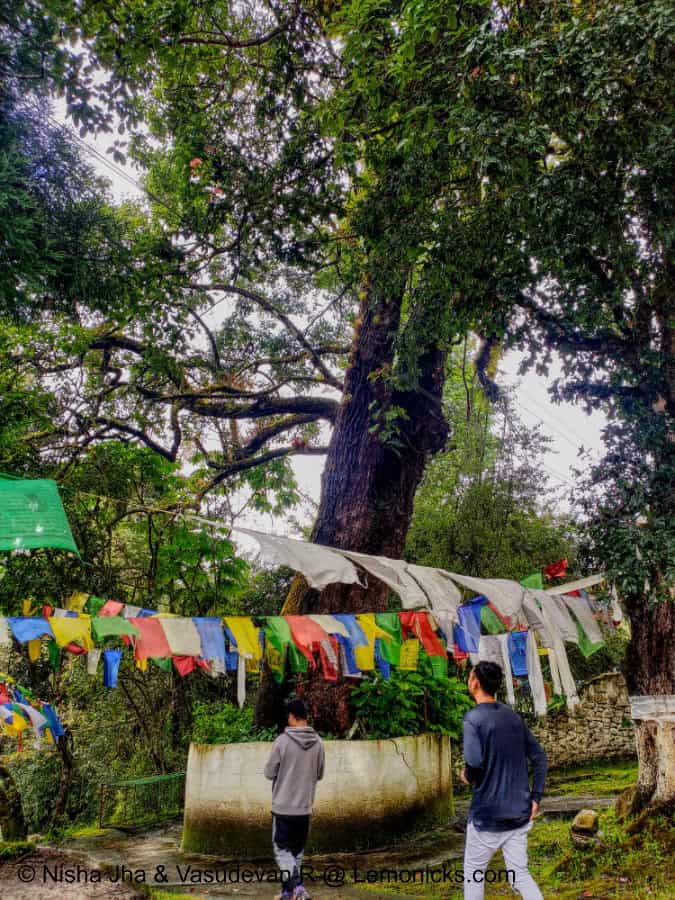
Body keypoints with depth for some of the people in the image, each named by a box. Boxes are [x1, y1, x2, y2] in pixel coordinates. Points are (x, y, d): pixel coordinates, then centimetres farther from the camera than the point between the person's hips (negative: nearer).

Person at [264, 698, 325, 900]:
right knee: (297, 850, 18)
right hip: (305, 807, 4)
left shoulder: (282, 741, -15)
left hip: (283, 805, -4)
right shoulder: (318, 743, -3)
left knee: (282, 849, 7)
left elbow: (269, 773, -7)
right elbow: (319, 774, 8)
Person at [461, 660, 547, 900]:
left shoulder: (474, 718, -14)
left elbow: (474, 762, -27)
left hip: (488, 815, -6)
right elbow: (539, 758, 10)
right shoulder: (514, 717, 8)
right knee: (520, 875, 13)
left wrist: (467, 777, -5)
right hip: (519, 813, 6)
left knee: (473, 873, 14)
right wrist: (535, 798, 9)